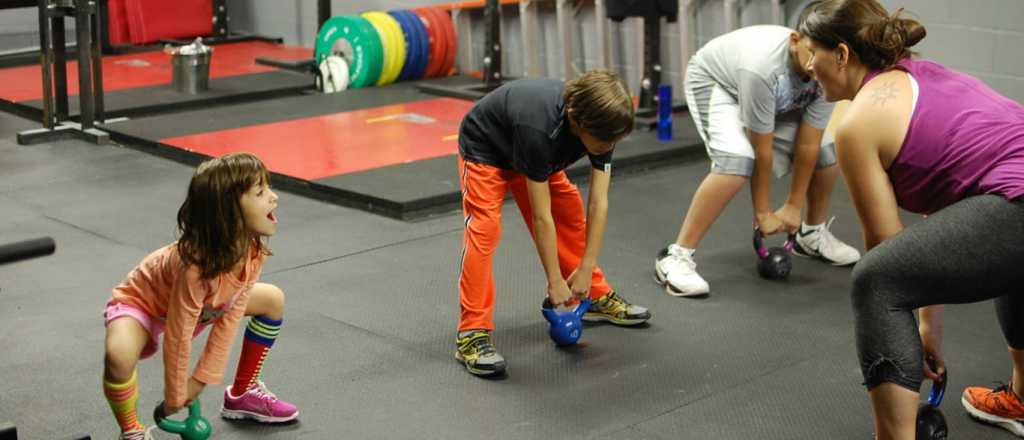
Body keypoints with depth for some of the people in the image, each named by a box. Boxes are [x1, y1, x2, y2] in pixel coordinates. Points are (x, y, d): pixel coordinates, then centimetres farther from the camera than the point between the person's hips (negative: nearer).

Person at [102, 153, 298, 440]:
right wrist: (175, 395, -17)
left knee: (273, 300, 6)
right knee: (119, 355, -39)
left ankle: (241, 395, 20)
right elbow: (177, 338, -30)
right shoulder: (195, 266, -42)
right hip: (140, 303, -7)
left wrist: (204, 378, -8)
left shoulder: (253, 249, -22)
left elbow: (230, 317, -11)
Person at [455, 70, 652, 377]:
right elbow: (541, 217, -34)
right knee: (484, 229, -22)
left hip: (537, 153, 7)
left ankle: (596, 297, 25)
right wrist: (555, 281, -26)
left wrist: (586, 269, -19)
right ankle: (472, 334, -22)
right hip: (485, 148, -7)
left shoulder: (600, 124, -25)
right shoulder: (539, 129, -43)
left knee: (571, 215, 6)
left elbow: (599, 203, -19)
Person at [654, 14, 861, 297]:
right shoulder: (762, 66, -43)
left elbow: (808, 144, -17)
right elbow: (761, 149, -32)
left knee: (826, 148, -1)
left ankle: (813, 234, 26)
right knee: (738, 159, -30)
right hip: (713, 82, -6)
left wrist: (794, 205, -11)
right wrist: (763, 212, -22)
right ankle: (676, 255, -25)